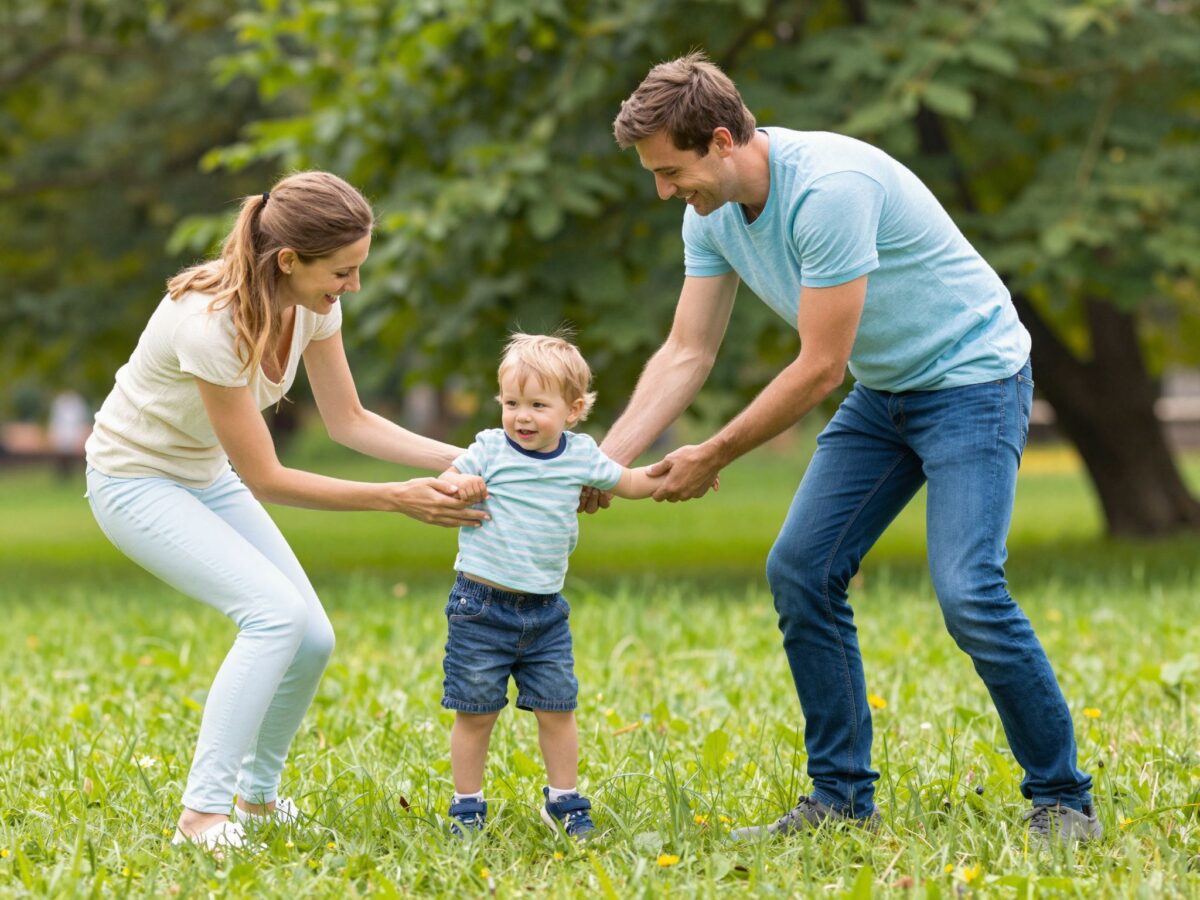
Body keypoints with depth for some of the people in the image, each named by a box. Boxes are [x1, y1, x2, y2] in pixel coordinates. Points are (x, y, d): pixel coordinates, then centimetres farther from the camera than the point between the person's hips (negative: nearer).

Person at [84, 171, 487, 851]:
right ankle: (203, 816, -22)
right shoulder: (210, 323, -35)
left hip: (208, 477, 7)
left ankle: (257, 796, 22)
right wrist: (396, 499, -28)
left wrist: (463, 461, -12)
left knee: (313, 640, -2)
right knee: (277, 612, -26)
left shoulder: (314, 303, -13)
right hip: (136, 482, -7)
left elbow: (349, 421, -2)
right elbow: (265, 480, -28)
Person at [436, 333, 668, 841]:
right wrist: (458, 485, -20)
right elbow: (447, 479, 2)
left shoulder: (581, 456, 5)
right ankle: (467, 807, 13)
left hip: (545, 610, 3)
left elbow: (629, 483, 18)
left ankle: (563, 801, 19)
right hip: (482, 605, -3)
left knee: (556, 708, 5)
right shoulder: (491, 450, -3)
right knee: (475, 712, 2)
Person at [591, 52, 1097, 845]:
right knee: (800, 571, -1)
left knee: (968, 592, -21)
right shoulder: (713, 214, -3)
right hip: (884, 391, 9)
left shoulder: (830, 188, -30)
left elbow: (819, 369, -25)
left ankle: (1063, 799, -6)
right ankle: (843, 794, 9)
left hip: (972, 377, -9)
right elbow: (686, 354, 4)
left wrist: (713, 458, -15)